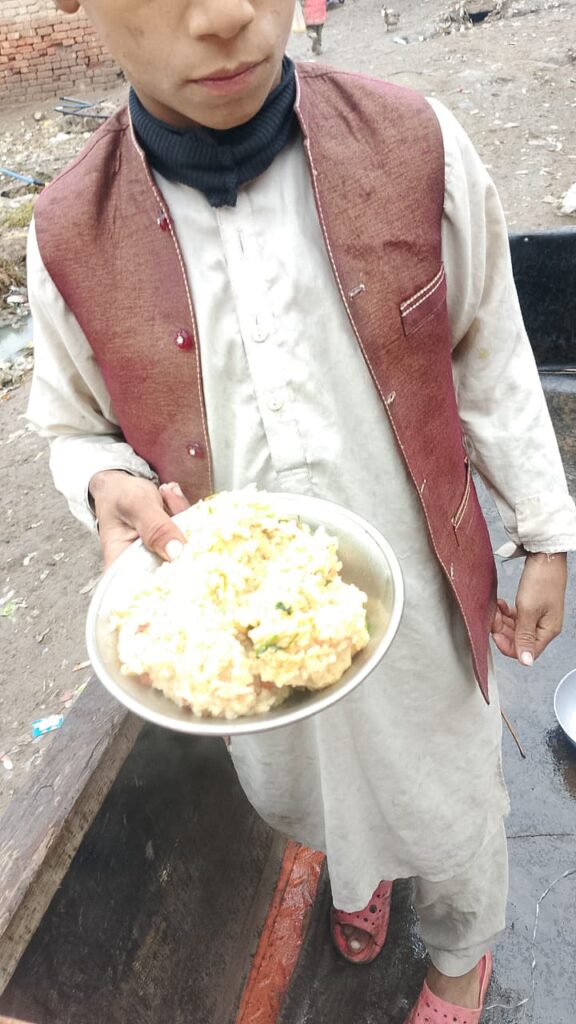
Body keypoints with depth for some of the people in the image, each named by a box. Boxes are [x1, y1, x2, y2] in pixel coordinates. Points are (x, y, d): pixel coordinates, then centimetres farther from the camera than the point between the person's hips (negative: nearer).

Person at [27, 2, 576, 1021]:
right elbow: (78, 427, 1)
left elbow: (489, 363, -4)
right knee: (297, 790, 29)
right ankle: (355, 864, 70)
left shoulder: (416, 146, -15)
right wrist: (110, 487, -22)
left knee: (446, 800, 23)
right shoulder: (70, 238, -14)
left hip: (416, 593, 0)